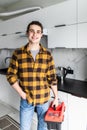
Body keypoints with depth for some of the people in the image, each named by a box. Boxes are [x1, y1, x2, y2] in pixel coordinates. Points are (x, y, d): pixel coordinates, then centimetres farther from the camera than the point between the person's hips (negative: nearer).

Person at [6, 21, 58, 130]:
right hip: (26, 99, 0)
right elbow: (11, 75, -4)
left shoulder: (47, 54, -5)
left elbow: (52, 78, -1)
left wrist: (56, 97, 0)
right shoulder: (18, 53, -8)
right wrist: (21, 93, -10)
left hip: (44, 98, 1)